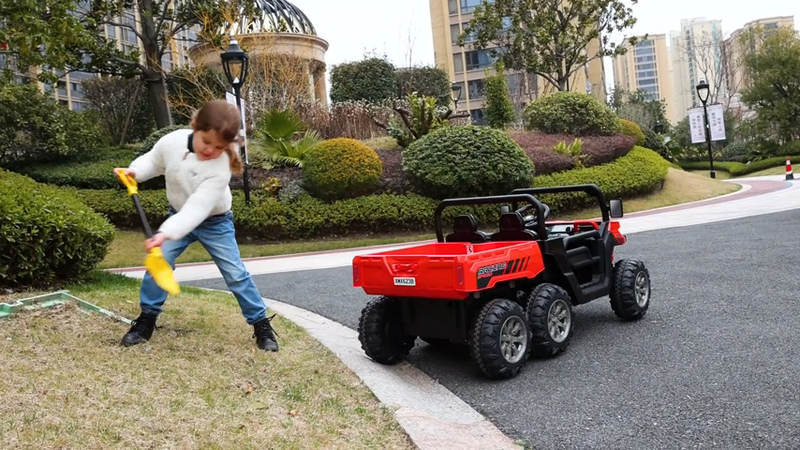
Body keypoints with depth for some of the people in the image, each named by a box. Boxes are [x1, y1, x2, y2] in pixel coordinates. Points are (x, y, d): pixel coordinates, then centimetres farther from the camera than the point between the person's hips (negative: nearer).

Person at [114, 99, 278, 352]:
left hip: (214, 221, -4)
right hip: (179, 215, 4)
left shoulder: (220, 169, -33)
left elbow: (197, 209, -39)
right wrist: (134, 172, -14)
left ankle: (260, 323, 7)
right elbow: (154, 161, 4)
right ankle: (147, 318, 14)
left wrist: (166, 233, -48)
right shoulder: (171, 142, -20)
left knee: (235, 273, -6)